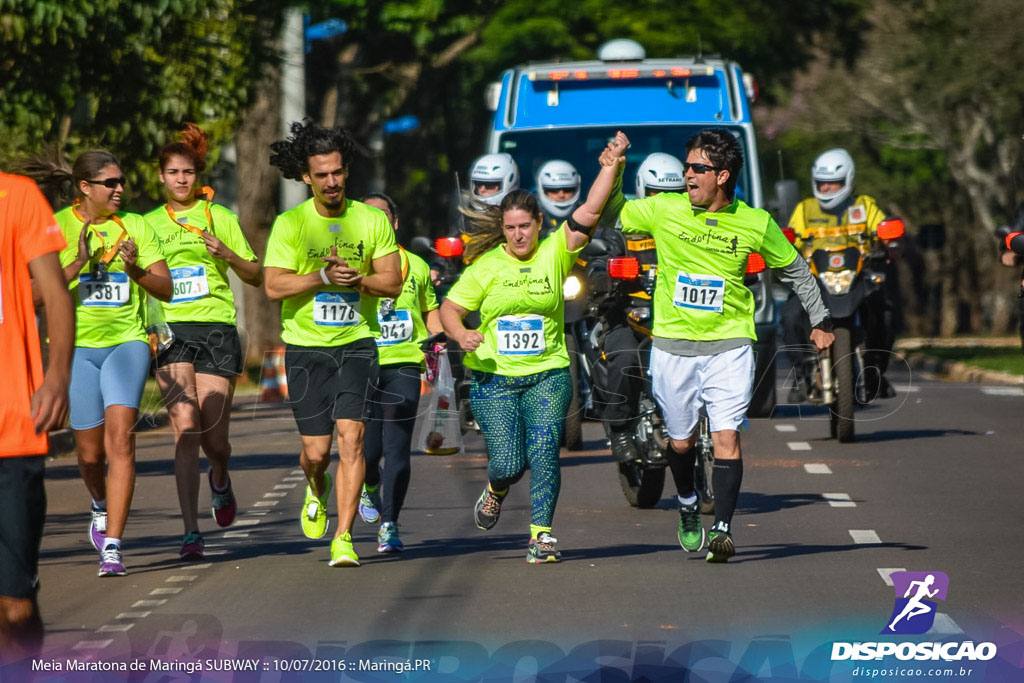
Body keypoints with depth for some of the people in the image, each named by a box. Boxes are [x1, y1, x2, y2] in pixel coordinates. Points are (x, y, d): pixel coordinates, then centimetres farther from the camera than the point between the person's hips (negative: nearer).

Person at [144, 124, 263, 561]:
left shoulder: (219, 217, 7)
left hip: (217, 328, -1)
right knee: (185, 428, -14)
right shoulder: (149, 224, 13)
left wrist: (227, 254, -10)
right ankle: (191, 532, -13)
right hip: (171, 331, 1)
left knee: (214, 436, -3)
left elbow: (256, 277, 8)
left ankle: (220, 478, 35)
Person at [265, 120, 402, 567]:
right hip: (306, 346, 0)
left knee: (351, 436, -14)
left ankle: (344, 538, -10)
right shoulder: (290, 224, -3)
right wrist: (324, 276, -21)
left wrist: (354, 278, -17)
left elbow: (393, 282, 1)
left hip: (356, 344, 0)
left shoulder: (372, 220, 2)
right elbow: (273, 286, -10)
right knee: (316, 450, 1)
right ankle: (317, 491, 38)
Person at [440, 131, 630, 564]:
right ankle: (495, 491, 33)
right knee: (509, 462, -3)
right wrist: (461, 335, -14)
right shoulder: (486, 266, 2)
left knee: (544, 454, -12)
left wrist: (610, 167, -17)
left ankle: (541, 536, -5)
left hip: (547, 376, 0)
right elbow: (450, 308, 6)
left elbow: (590, 211, -6)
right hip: (493, 379, 0)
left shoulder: (554, 253, 2)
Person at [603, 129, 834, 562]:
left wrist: (820, 320, 16)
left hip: (729, 346, -1)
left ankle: (722, 529, -13)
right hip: (673, 344, 1)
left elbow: (794, 269, 12)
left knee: (726, 438, -14)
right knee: (681, 442, 12)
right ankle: (688, 507, 39)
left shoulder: (756, 224, -3)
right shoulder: (663, 210, -4)